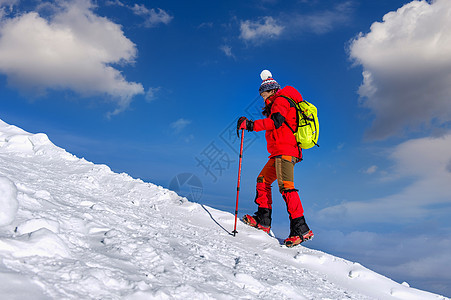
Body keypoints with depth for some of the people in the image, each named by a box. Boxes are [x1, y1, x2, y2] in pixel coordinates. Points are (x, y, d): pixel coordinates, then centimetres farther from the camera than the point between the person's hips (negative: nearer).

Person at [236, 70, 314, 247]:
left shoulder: (280, 101, -1)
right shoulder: (277, 105, 29)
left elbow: (276, 121, -21)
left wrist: (251, 125, -27)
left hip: (285, 150, -11)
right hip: (278, 153, 11)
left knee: (286, 186, -19)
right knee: (263, 180, 10)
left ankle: (300, 228, -22)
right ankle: (263, 219, 8)